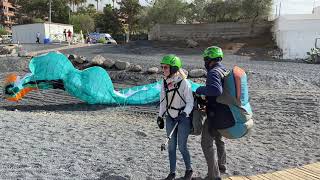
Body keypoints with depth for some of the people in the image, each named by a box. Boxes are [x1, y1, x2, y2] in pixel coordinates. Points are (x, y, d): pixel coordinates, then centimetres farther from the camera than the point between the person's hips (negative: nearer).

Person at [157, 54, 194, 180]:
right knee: (171, 146, 9)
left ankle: (189, 170, 27)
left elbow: (190, 102, -13)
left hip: (183, 118, -5)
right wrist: (160, 116, 11)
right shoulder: (164, 82, 0)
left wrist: (184, 113, -28)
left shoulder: (184, 82, -17)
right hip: (170, 118, 5)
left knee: (182, 147, 2)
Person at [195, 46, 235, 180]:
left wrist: (200, 90, -23)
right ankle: (221, 166, 43)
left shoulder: (213, 72, -20)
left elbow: (216, 90, -38)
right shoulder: (225, 71, 10)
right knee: (218, 139, 27)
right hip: (225, 112, 10)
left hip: (216, 115, -9)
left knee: (206, 143, 1)